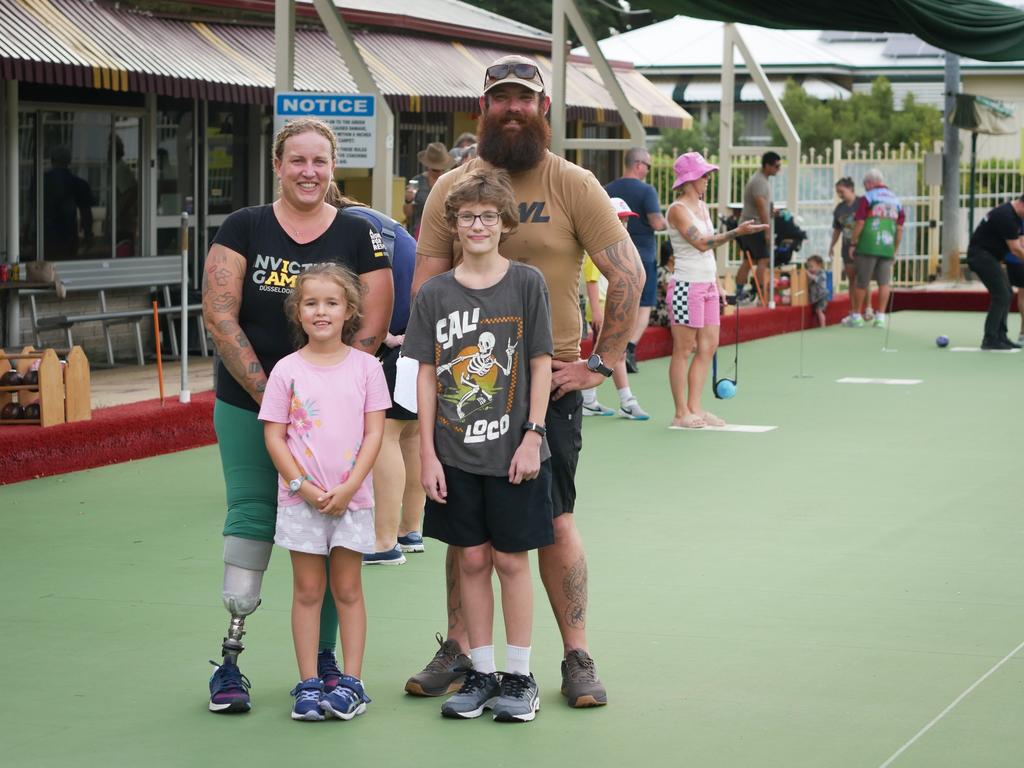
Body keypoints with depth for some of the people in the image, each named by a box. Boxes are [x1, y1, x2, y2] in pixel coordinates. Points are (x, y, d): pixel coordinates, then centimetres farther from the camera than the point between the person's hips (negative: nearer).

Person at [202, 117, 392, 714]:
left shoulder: (360, 237, 3)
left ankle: (323, 658, 13)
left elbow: (372, 329, -2)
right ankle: (231, 658, 4)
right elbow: (220, 315, -4)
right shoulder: (244, 229, 3)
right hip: (247, 404, 0)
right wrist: (267, 392, -11)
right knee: (250, 516, -1)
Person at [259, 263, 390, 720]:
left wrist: (349, 487, -12)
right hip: (301, 498, 0)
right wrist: (303, 486, -12)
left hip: (352, 498, 0)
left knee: (347, 588, 6)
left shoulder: (366, 367, 0)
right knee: (307, 589, 5)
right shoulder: (287, 370, -2)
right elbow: (274, 435, -2)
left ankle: (351, 682, 12)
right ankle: (308, 683, 10)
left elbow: (374, 432, -2)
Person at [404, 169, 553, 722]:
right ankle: (481, 673, 18)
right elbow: (426, 375, 4)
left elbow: (540, 365, -1)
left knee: (511, 560, 3)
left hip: (512, 450, -2)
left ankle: (519, 676, 13)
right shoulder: (435, 293, 2)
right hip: (455, 453, 2)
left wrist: (533, 436, -8)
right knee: (471, 559, 8)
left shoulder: (526, 283, -3)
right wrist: (427, 454, 0)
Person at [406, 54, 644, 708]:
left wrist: (601, 364, -5)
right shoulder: (451, 187, 5)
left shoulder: (573, 185, -2)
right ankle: (458, 651, 16)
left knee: (554, 519, -1)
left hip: (551, 379, -2)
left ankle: (578, 657, 7)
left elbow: (628, 274, -2)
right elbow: (425, 286, 8)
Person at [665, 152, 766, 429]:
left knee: (708, 346, 7)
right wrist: (736, 232, -28)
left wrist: (717, 285, 19)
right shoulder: (678, 209, -12)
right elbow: (701, 243, -23)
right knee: (684, 349, -4)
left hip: (706, 286, 9)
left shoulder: (703, 207, 16)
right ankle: (681, 414, 1)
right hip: (686, 286, -9)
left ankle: (694, 407, 13)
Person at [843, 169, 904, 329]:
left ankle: (856, 316, 12)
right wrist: (895, 250, 19)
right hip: (888, 248, 4)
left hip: (868, 246, -4)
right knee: (884, 282, 4)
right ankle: (880, 318, 1)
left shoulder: (868, 197, 0)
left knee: (862, 282, 4)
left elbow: (859, 223, -5)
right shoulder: (896, 200, 14)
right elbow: (900, 229, 13)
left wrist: (853, 244, 2)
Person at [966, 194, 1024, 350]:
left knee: (1006, 295, 11)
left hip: (989, 256, 11)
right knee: (1001, 296, -13)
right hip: (981, 255, -11)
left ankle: (1000, 337, 15)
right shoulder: (1006, 216, -23)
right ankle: (990, 340, -10)